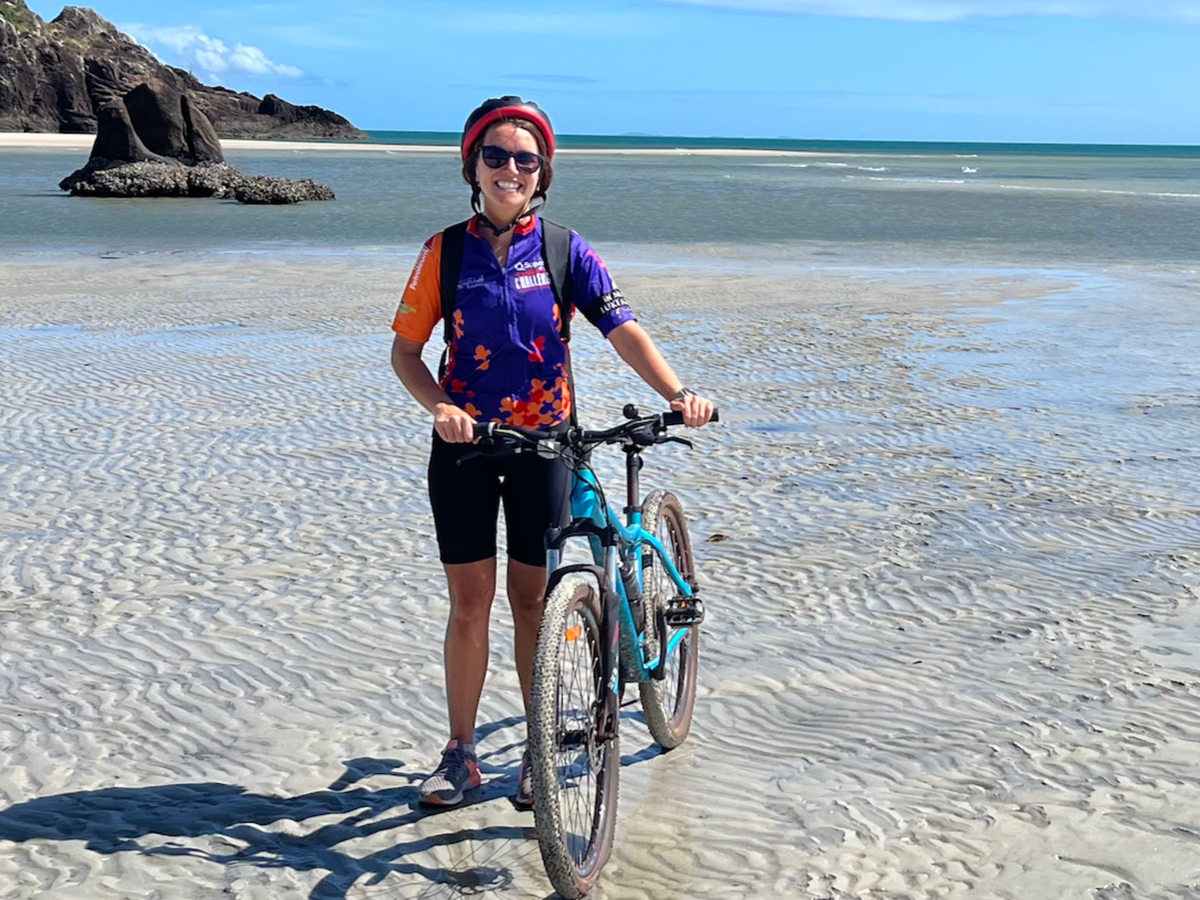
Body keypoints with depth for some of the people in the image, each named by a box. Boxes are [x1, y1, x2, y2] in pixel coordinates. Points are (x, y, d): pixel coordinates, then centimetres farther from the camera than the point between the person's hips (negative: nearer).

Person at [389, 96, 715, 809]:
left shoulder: (563, 250, -3)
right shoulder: (447, 251, -2)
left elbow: (623, 328, -11)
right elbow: (405, 351, 1)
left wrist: (677, 392, -26)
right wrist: (441, 406, -18)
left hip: (542, 441, 0)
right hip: (465, 442, 0)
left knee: (533, 601, 6)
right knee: (470, 599, 5)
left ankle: (539, 752, 19)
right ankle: (461, 753, 17)